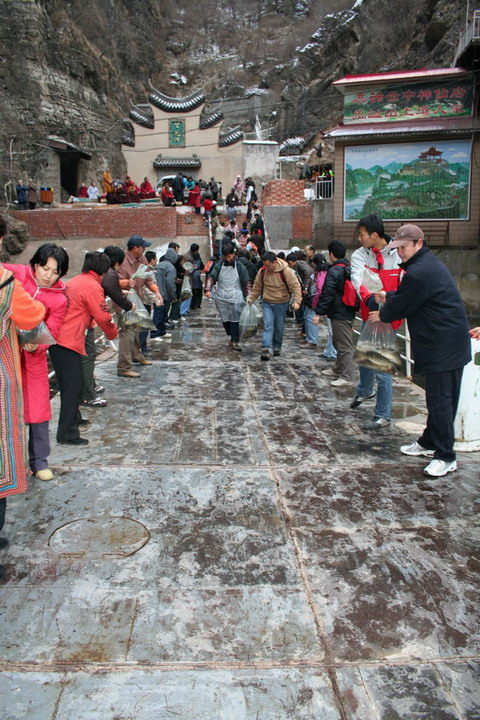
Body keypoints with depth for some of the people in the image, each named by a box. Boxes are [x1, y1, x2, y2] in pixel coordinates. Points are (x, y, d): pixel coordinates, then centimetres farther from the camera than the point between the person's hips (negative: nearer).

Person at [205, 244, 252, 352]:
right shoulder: (219, 265, 4)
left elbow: (247, 282, 3)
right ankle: (232, 337, 27)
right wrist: (208, 289, -18)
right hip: (221, 298, 3)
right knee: (225, 320, 9)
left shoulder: (239, 266, 0)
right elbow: (211, 277, -2)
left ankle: (235, 341, -1)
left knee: (235, 320, -6)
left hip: (236, 298, -2)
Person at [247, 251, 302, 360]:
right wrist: (250, 299, 2)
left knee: (279, 327, 10)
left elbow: (295, 286, -17)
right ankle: (266, 349, -16)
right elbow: (257, 287, 5)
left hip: (281, 304, -1)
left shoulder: (286, 271, -18)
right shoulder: (262, 271, -7)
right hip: (267, 303, 2)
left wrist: (297, 301, -26)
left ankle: (277, 347, 29)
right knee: (268, 325, -10)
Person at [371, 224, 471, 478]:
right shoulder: (428, 263, 14)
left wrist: (382, 315, 8)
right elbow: (408, 296, 25)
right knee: (437, 397, 18)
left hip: (443, 348, -11)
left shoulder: (418, 273, -20)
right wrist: (387, 297, 14)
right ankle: (429, 443, 31)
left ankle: (446, 457, 1)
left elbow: (401, 306, -10)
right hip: (446, 344, 11)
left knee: (439, 400, -7)